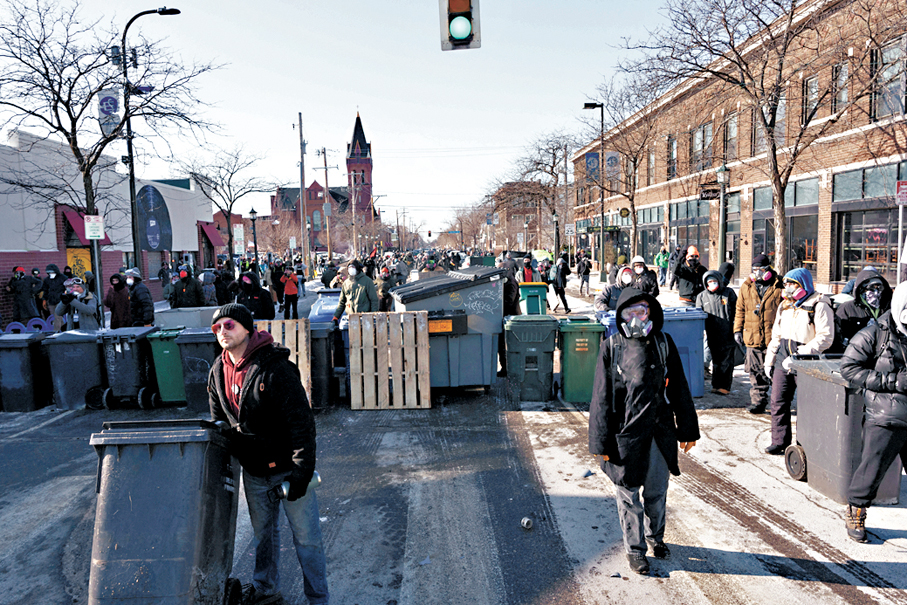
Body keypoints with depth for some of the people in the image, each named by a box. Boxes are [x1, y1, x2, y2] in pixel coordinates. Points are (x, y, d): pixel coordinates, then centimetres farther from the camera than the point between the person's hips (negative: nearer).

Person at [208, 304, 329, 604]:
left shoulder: (274, 367, -20)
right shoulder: (218, 372, 2)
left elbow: (301, 422, -20)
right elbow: (219, 421, 16)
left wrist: (301, 471, -21)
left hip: (287, 467, -6)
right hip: (253, 471, 6)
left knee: (306, 537, 3)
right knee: (262, 533, 23)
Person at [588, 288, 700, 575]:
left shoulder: (663, 343, 1)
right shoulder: (612, 348, -6)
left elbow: (679, 390, 8)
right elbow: (602, 399, -4)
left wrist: (688, 430, 10)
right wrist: (602, 443, -5)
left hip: (660, 433, 2)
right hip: (626, 435, -2)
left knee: (657, 492, 18)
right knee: (629, 496, 10)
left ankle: (655, 536, 44)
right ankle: (635, 548, 29)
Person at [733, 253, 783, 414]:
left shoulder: (778, 288, 1)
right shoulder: (746, 288, 10)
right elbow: (740, 310, 16)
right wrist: (738, 330, 10)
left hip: (773, 338, -3)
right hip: (752, 337, 3)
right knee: (755, 372, 5)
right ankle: (758, 402, 13)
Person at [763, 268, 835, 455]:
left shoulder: (819, 306, -7)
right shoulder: (785, 305, 16)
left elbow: (825, 338, -15)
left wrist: (800, 356, -21)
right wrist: (770, 360, 17)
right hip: (782, 361, 7)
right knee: (778, 402, 7)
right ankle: (779, 441, 17)